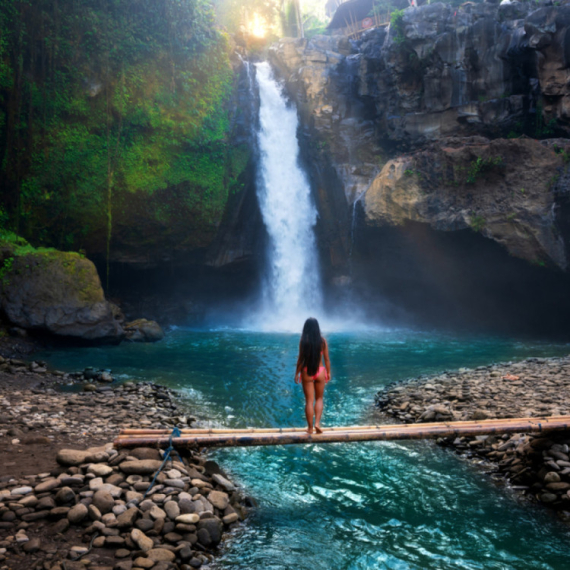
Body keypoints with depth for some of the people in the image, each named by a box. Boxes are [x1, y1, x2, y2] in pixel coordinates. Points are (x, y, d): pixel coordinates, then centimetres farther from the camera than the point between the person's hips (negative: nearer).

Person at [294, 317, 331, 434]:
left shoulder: (303, 341, -7)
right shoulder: (322, 341, -3)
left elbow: (301, 359, -7)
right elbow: (327, 359, 0)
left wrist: (297, 373, 1)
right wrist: (328, 372, 11)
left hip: (306, 372, -1)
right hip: (320, 372, 1)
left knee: (309, 401, 6)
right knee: (319, 399, 16)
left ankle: (310, 427, 10)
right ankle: (317, 423, 2)